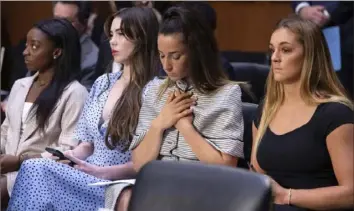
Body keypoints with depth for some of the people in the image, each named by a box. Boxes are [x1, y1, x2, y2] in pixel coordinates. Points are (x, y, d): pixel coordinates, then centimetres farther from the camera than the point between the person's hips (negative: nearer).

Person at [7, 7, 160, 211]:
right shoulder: (102, 83, 16)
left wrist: (102, 171, -21)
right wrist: (68, 156, -2)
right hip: (87, 177, 6)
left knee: (36, 170, -27)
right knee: (34, 168, -25)